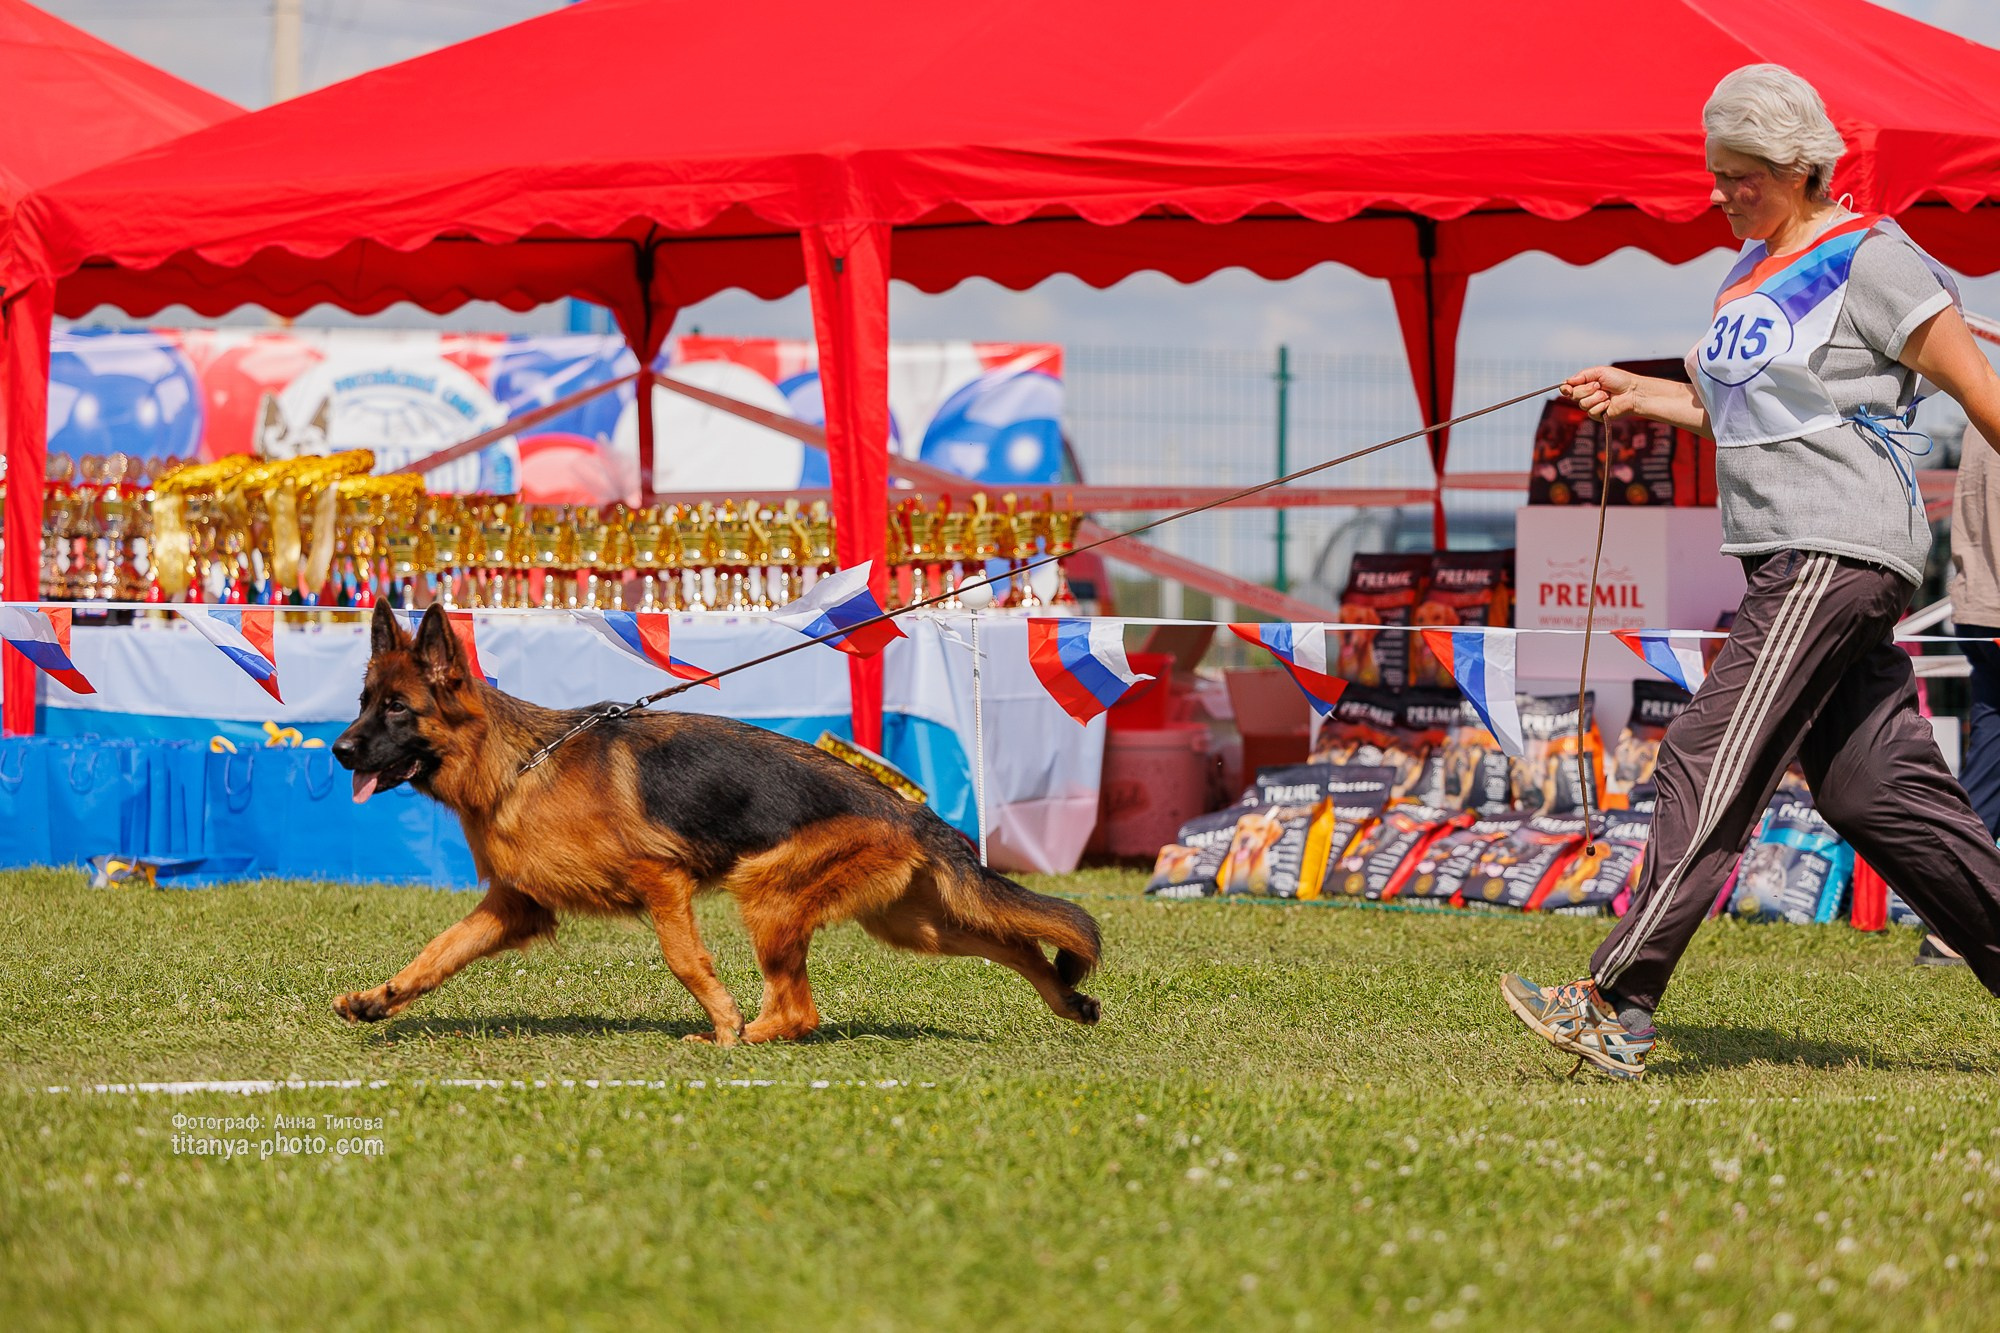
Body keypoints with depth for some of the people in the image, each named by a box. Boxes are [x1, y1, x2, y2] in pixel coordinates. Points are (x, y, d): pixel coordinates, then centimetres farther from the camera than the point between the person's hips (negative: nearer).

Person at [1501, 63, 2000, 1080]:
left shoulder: (1871, 261, -9)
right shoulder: (1756, 267, 18)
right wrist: (1638, 396, 16)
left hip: (1840, 553, -9)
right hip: (1788, 557, 9)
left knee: (1710, 762, -15)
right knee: (1873, 788, 7)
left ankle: (1617, 1011, -19)